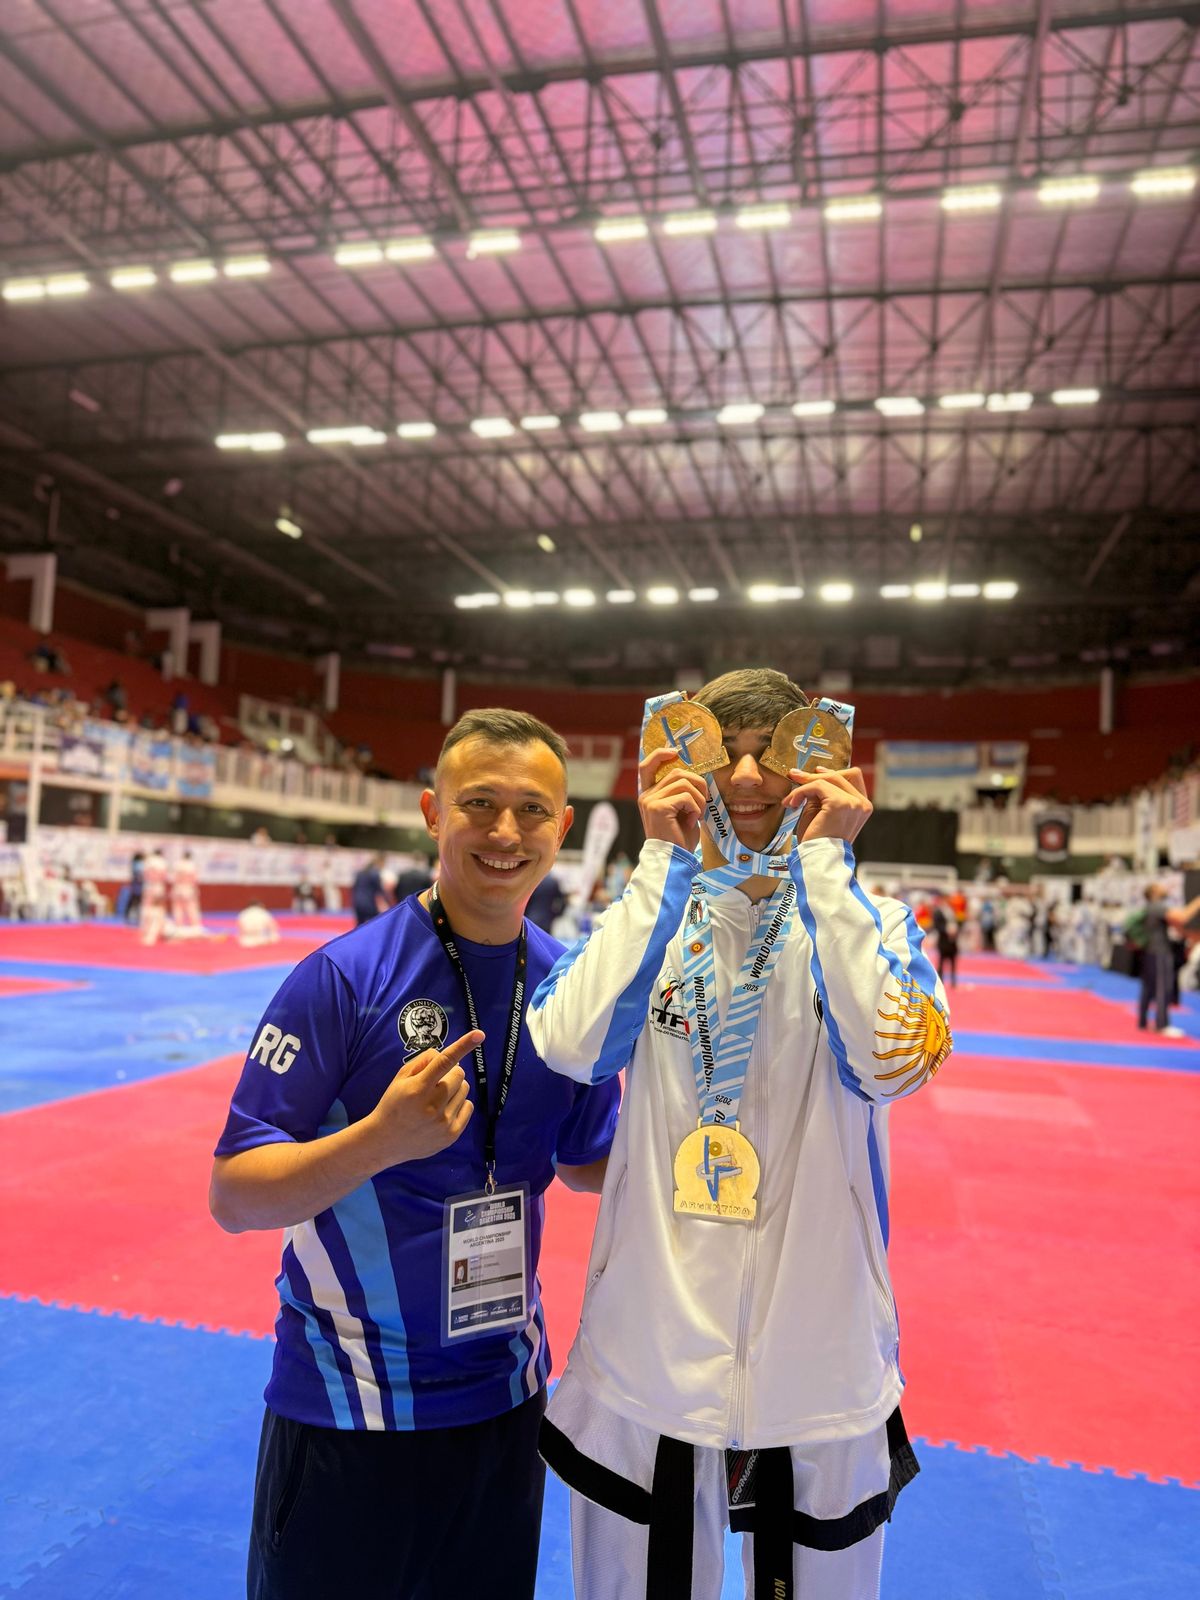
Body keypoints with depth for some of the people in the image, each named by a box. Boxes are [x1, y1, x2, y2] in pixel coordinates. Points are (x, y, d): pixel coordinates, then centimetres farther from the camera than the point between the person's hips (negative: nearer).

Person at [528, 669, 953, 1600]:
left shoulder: (872, 920, -4)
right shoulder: (654, 912, -1)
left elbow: (892, 1063, -24)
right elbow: (569, 1046, -20)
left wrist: (825, 863, -19)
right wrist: (666, 861, -17)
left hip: (820, 1375, 0)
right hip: (647, 1360, 1)